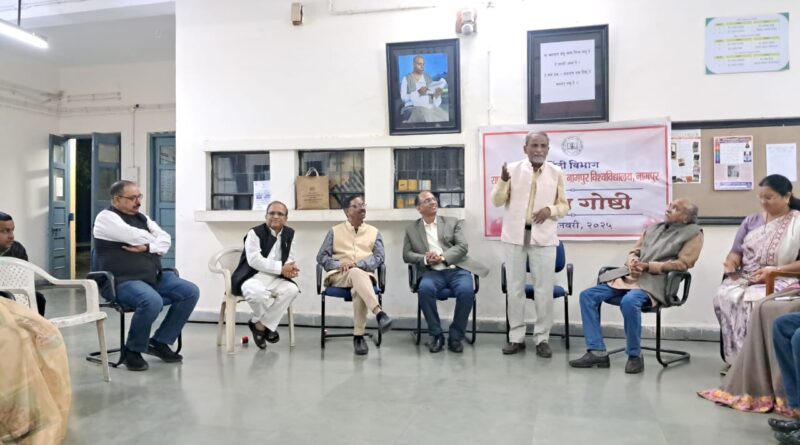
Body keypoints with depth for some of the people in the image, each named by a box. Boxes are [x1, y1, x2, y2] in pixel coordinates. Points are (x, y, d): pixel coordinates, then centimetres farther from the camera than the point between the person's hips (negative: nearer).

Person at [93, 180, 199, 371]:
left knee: (190, 292, -7)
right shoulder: (106, 218, -5)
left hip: (154, 276, 8)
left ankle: (159, 342, 3)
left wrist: (148, 247, -14)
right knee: (153, 301, -36)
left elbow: (165, 239, 6)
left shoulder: (142, 217, 18)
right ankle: (132, 350, -11)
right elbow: (138, 237, -18)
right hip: (123, 281, -8)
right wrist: (153, 239, 3)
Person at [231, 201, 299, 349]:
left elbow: (290, 259, 14)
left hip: (275, 279, 6)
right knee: (257, 292, -38)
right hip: (251, 277, -5)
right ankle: (267, 326, -4)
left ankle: (259, 324, -9)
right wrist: (281, 268, -20)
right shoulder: (255, 232, -8)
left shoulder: (289, 233, 11)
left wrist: (290, 268, -12)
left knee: (292, 290, -24)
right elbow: (255, 261, -18)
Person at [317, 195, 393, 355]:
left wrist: (356, 264, -13)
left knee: (359, 289, -37)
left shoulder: (374, 232, 16)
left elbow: (379, 257, 3)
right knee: (357, 274, -38)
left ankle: (358, 336, -35)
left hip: (364, 275, 1)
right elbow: (321, 257, 8)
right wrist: (340, 265, -11)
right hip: (339, 276, -1)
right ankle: (379, 313, -52)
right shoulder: (335, 231, 14)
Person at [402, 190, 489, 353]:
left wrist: (442, 257, -13)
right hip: (432, 272, 0)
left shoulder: (452, 222, 16)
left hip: (456, 269, 0)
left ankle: (456, 336, -13)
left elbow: (462, 246, 5)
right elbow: (407, 254, 11)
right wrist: (425, 259, -10)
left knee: (467, 291, -31)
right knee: (425, 289, -34)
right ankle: (436, 335, -16)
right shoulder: (411, 229, 18)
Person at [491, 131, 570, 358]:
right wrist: (503, 181, -16)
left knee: (544, 289, 2)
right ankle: (516, 337, 16)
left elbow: (564, 205, 9)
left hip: (544, 237, 0)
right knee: (515, 288, 6)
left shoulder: (556, 173, 3)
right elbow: (497, 201, 1)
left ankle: (542, 338, 14)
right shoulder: (512, 169, 2)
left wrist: (551, 210, -13)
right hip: (515, 235, 0)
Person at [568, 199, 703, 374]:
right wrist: (633, 263, -4)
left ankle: (635, 356, -18)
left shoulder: (693, 233, 6)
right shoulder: (653, 227, 24)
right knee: (587, 295, -11)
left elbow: (682, 264, -5)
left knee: (629, 301, -39)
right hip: (629, 277, 7)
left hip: (653, 283, -7)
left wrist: (648, 266, -14)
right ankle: (597, 352, -10)